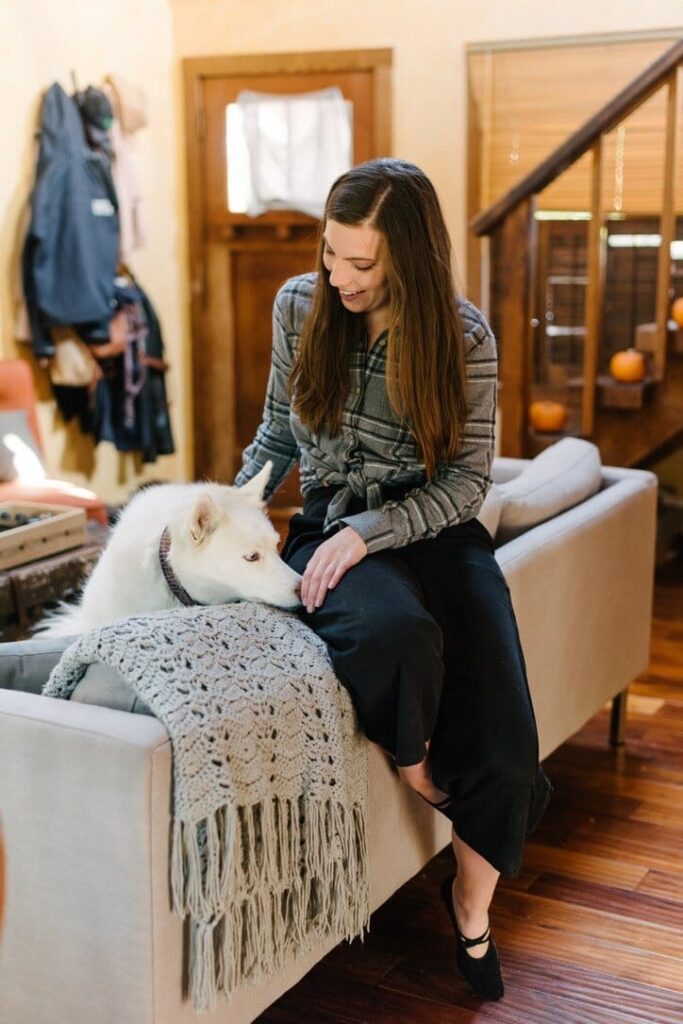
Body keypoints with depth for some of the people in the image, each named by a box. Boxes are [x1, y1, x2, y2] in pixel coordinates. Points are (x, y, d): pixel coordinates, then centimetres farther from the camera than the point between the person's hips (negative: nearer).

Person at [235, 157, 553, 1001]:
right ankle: (419, 777, -7)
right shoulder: (299, 306, 2)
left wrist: (367, 532, -19)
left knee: (504, 746, -16)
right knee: (398, 631, -39)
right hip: (330, 526, 0)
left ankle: (471, 902, 14)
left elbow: (467, 480, -6)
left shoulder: (463, 338, -5)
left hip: (436, 531, 0)